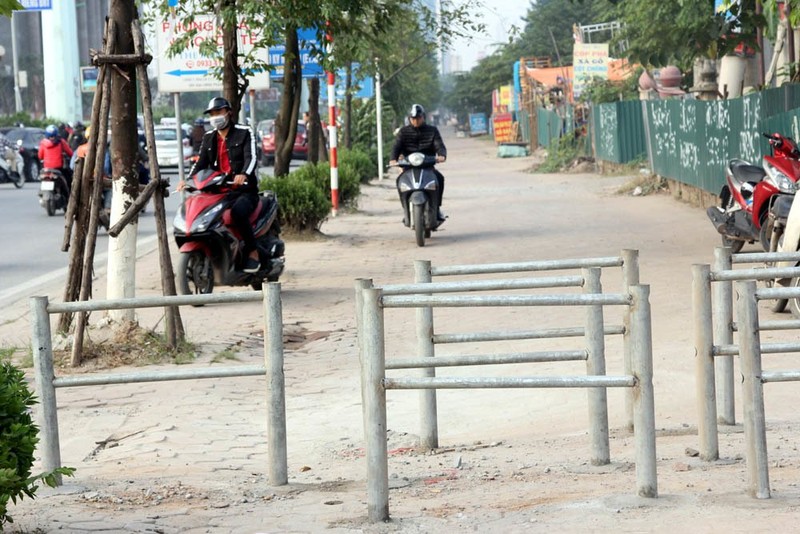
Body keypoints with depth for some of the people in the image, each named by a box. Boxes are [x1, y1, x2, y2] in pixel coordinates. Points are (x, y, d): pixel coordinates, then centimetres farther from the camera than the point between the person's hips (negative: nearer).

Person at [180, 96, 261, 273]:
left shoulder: (243, 133, 2)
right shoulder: (208, 138, 18)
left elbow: (251, 158, -12)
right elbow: (200, 162, 9)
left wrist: (244, 174, -35)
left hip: (244, 190, -5)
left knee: (238, 212, -37)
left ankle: (253, 253, -23)